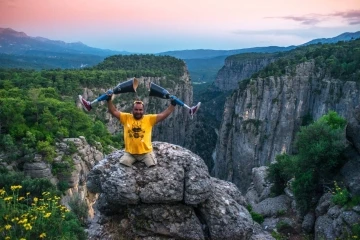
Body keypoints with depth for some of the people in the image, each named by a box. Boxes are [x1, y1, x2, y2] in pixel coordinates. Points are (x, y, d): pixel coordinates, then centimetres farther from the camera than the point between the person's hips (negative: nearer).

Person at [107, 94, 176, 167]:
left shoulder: (149, 118, 1)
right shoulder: (126, 117, 4)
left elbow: (164, 114, -4)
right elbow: (113, 111, 1)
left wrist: (173, 104, -13)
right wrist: (109, 100, -13)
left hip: (146, 152, -1)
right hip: (130, 152, 1)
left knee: (152, 165, -19)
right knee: (123, 164, -19)